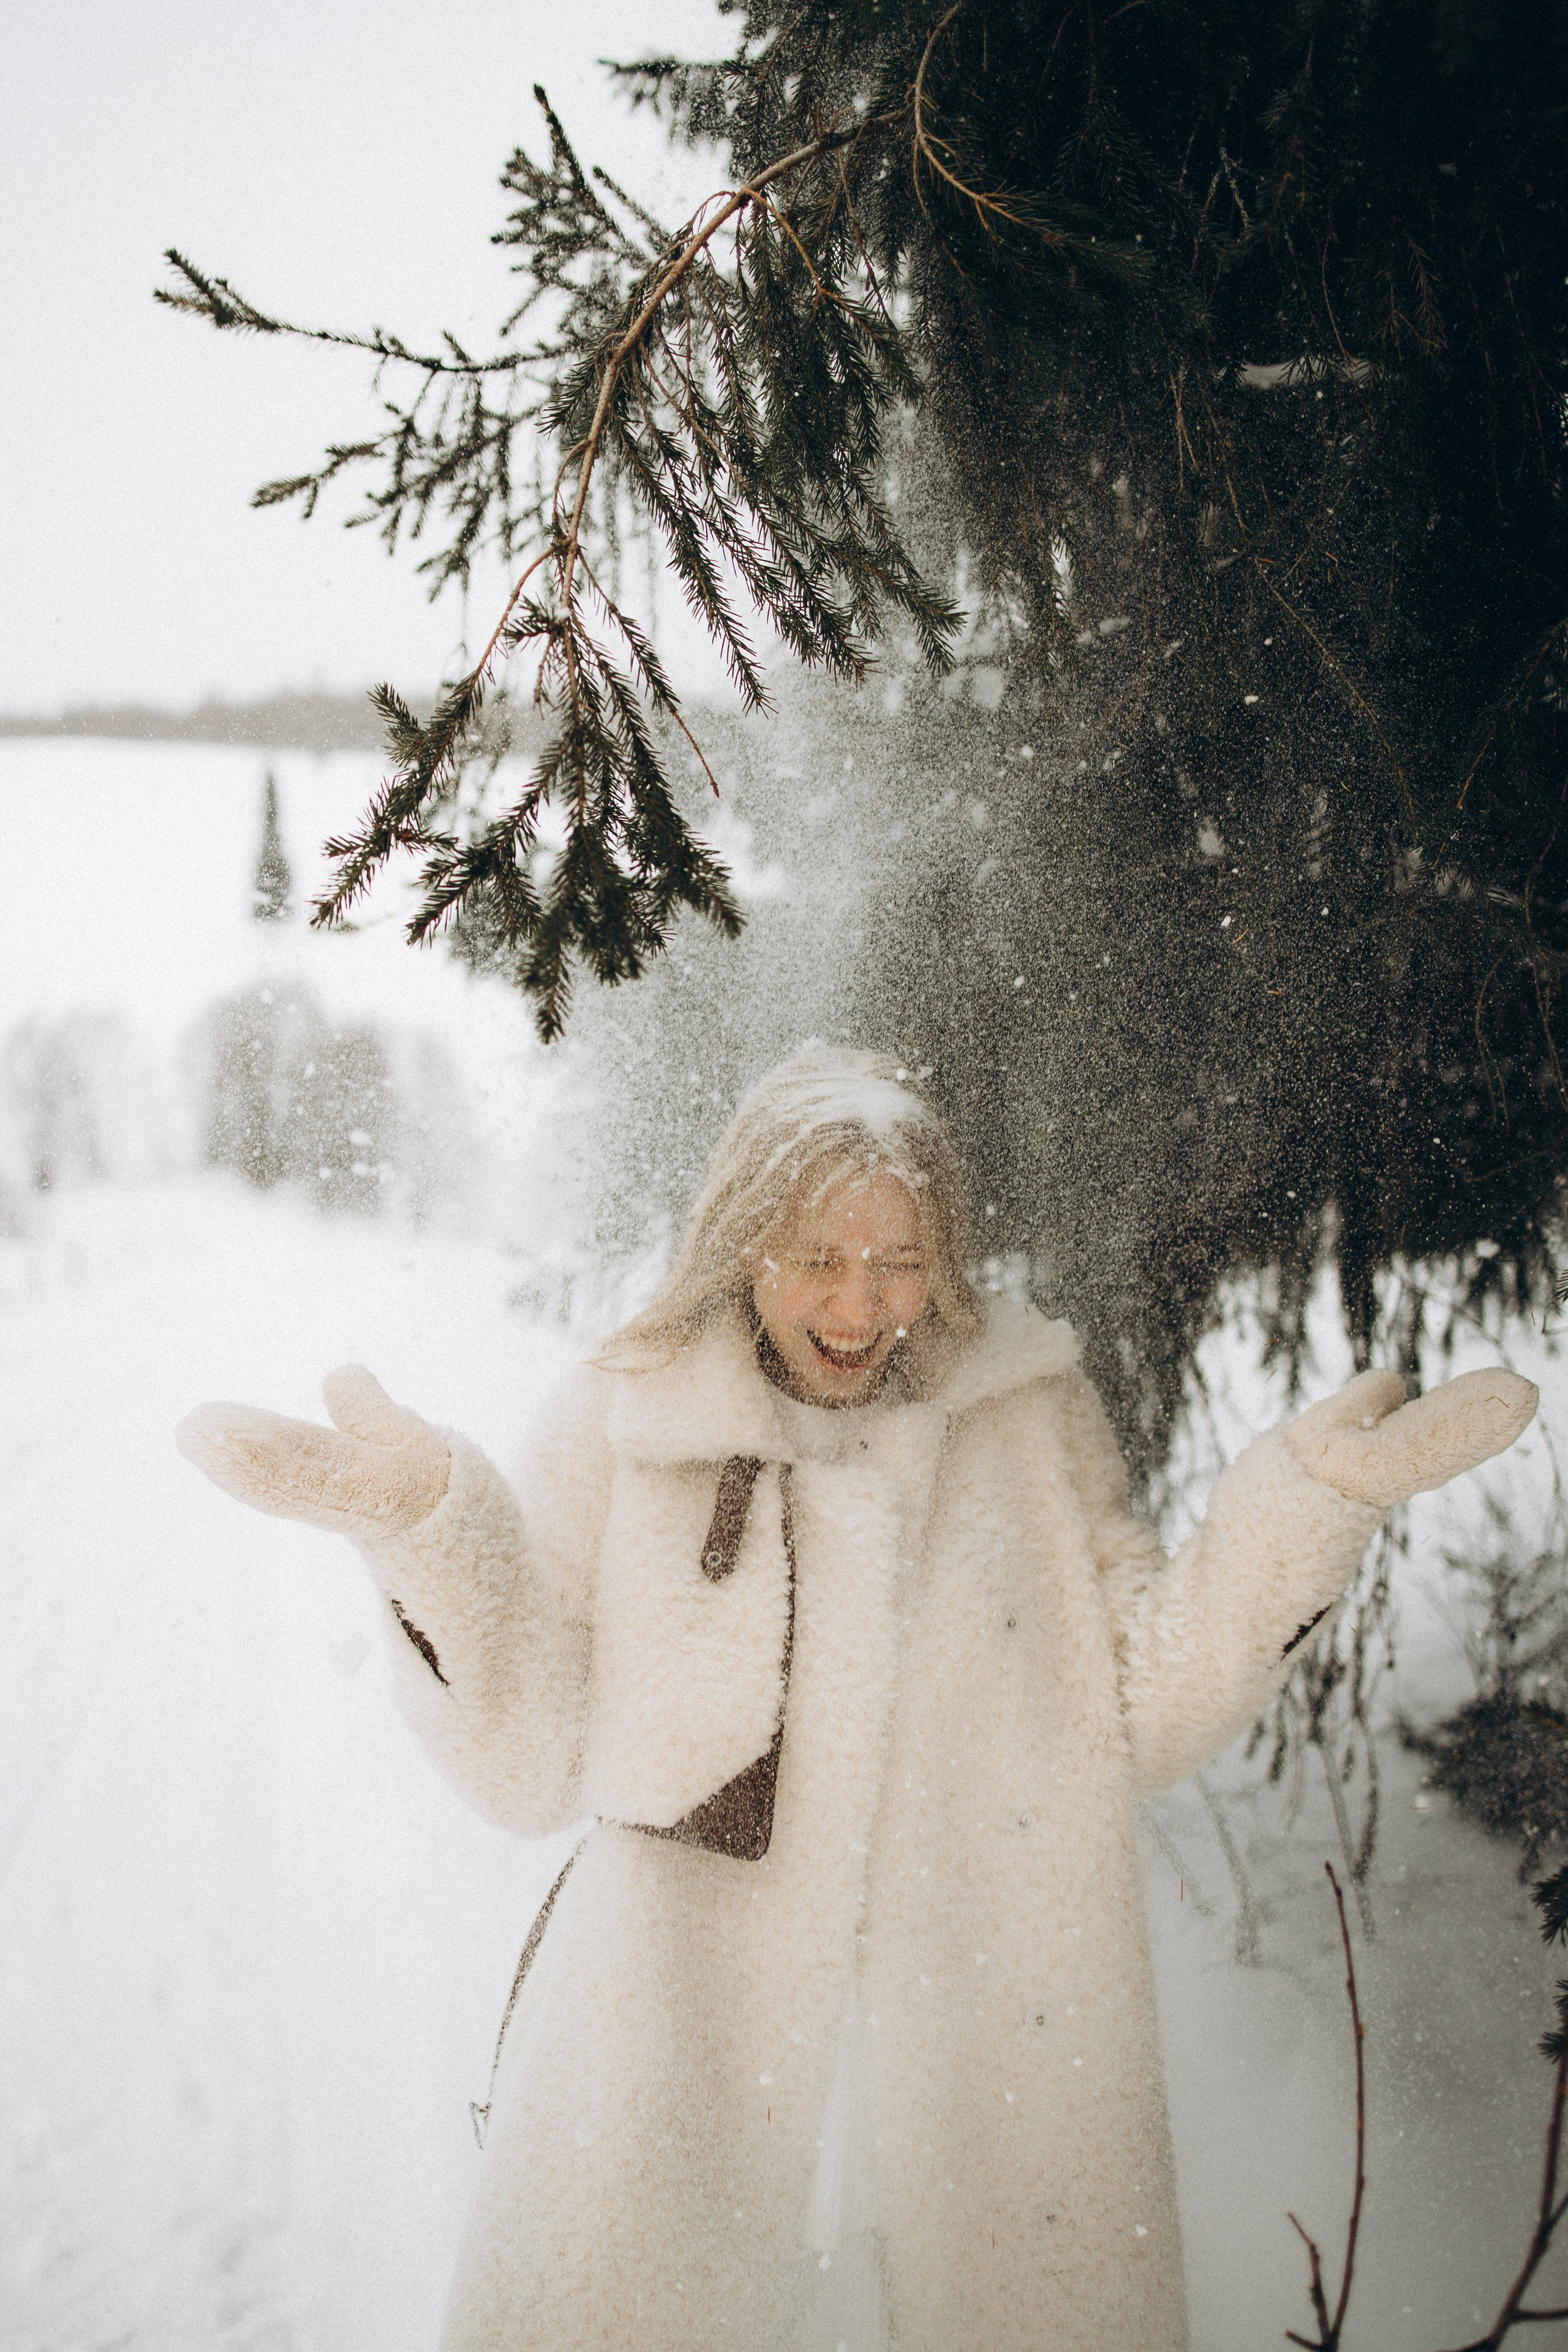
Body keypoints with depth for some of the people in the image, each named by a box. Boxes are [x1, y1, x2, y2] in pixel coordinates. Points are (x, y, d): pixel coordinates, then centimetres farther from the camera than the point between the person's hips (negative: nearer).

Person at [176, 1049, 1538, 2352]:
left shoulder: (1030, 1416, 1)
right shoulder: (620, 1430, -3)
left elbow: (1146, 1713, 0)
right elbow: (530, 1765, -5)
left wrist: (1312, 1502, -10)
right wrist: (431, 1527, -18)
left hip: (980, 2076, 2)